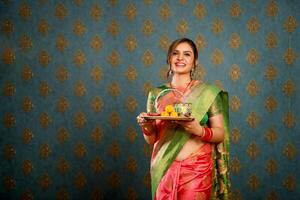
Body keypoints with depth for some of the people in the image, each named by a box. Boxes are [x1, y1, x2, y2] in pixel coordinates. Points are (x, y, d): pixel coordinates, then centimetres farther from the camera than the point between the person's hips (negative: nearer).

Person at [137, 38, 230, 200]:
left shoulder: (208, 92, -2)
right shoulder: (156, 94, 4)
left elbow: (220, 133, -3)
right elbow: (152, 139, 8)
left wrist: (199, 130, -21)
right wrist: (146, 126, -12)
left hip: (196, 169, -2)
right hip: (164, 168, 2)